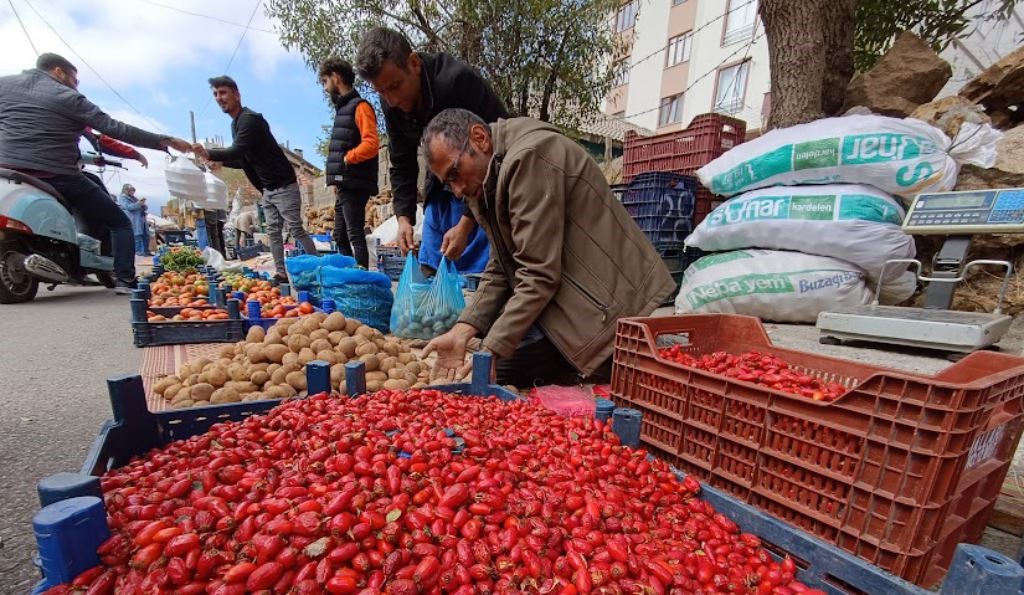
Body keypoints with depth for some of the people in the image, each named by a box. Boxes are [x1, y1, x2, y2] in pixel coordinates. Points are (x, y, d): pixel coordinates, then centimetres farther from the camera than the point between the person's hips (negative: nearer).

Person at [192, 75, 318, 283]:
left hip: (283, 185, -9)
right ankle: (281, 273, 8)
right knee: (273, 232, 5)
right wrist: (221, 162, 8)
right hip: (268, 189, 9)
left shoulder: (250, 119, -13)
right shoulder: (236, 123, 16)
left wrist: (209, 154, -33)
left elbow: (238, 151, -25)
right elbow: (245, 160, 21)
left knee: (296, 229, -11)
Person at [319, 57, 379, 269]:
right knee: (340, 238, 12)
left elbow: (371, 144, -19)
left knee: (355, 237, -11)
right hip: (344, 185, 10)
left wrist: (346, 159, -11)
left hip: (354, 185, -9)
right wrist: (337, 181, 12)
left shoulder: (359, 106, -5)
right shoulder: (343, 108, 22)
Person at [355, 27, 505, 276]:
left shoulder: (459, 80, -22)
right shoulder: (392, 103, -3)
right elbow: (402, 165, 7)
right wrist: (404, 216, -6)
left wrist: (466, 223, -25)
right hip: (441, 193, 6)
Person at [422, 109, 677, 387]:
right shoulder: (492, 176, 11)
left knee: (496, 373, -11)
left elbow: (539, 275, -23)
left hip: (607, 309, -9)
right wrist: (462, 331, -5)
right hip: (572, 304, 9)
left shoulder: (529, 156, -18)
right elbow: (500, 270, 7)